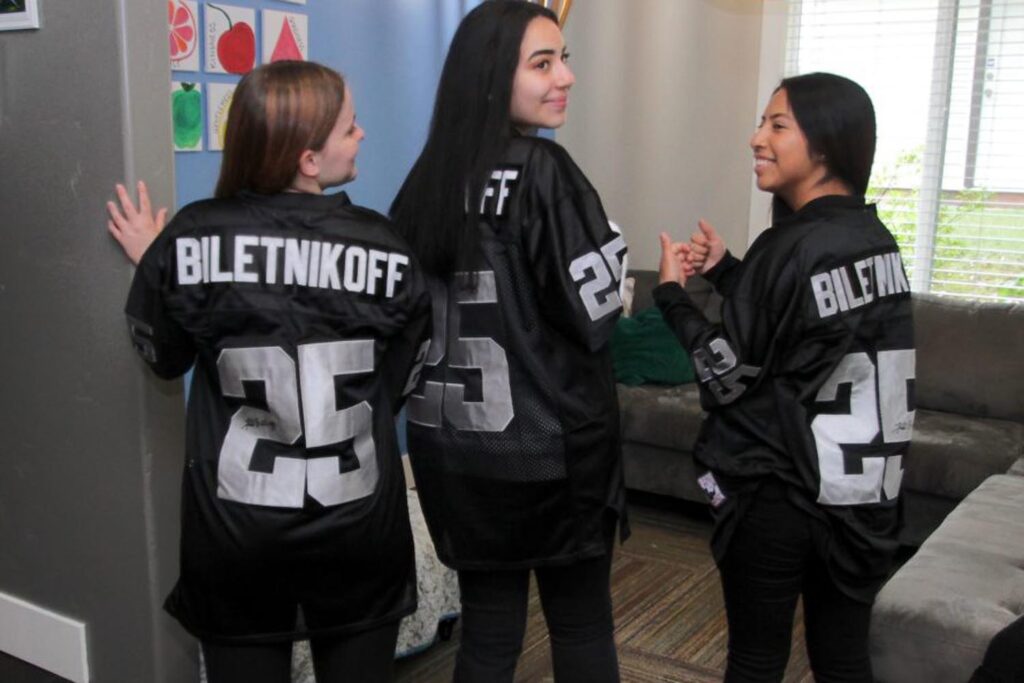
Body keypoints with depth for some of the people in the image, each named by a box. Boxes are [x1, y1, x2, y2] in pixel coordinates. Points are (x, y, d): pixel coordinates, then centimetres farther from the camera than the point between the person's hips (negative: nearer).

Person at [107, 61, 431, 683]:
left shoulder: (194, 238, -10)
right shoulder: (382, 245, -11)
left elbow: (163, 357, 5)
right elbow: (401, 385, -2)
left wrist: (150, 263, 19)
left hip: (235, 526, 1)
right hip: (360, 522, 0)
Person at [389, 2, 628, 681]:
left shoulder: (428, 177, 4)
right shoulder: (543, 171, -15)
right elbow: (592, 315, -16)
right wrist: (616, 299, 4)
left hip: (452, 442, 6)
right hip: (550, 443, -5)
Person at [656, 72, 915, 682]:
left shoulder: (796, 246, -18)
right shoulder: (875, 237, 7)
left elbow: (733, 376, -15)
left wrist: (672, 291, -5)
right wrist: (724, 269, 9)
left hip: (776, 490, -7)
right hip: (864, 491, 8)